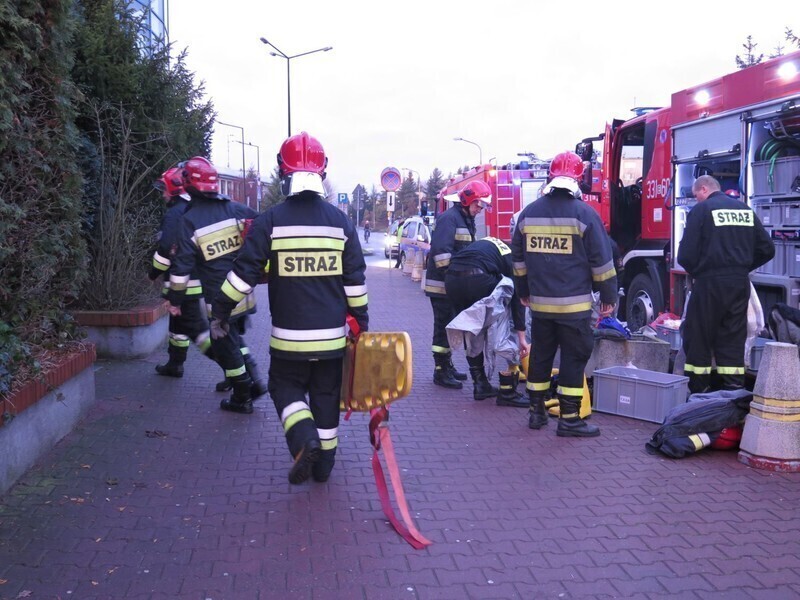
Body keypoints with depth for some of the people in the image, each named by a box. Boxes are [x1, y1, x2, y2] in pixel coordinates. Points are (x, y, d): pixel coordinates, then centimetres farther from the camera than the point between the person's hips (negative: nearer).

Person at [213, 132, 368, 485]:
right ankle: (324, 464, 22)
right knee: (326, 394, 15)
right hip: (331, 335, 3)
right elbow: (355, 281, 3)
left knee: (286, 386, 15)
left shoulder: (270, 221, -8)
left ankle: (304, 439, -9)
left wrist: (220, 310, 5)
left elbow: (244, 274, -6)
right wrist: (361, 323, 13)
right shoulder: (340, 221, 0)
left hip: (288, 335, -2)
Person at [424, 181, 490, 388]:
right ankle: (441, 372, 2)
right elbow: (441, 251, -25)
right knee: (444, 327, -5)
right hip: (442, 285, -10)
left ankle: (447, 366, 26)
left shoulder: (467, 220, 16)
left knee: (451, 327, 16)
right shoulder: (449, 218, -15)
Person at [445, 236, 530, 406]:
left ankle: (480, 384, 28)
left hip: (451, 277, 5)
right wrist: (522, 338, 10)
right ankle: (507, 392, 13)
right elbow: (517, 298, 11)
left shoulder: (488, 243, 36)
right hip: (477, 278, -5)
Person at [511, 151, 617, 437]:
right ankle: (569, 419, 3)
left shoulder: (529, 212, 6)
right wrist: (609, 296, 2)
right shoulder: (584, 213, -9)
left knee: (540, 356, 14)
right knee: (574, 358, 1)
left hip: (539, 302, 5)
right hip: (574, 304, -5)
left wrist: (523, 291, 24)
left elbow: (518, 256, 14)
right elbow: (601, 260, -7)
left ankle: (537, 411, 23)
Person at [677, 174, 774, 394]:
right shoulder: (746, 210, 13)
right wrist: (742, 267, 18)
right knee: (733, 340, 10)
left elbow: (686, 254, -10)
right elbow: (767, 249, 13)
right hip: (740, 283, 6)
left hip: (710, 283, -5)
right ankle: (734, 390, 9)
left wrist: (694, 273, 7)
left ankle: (697, 392, 9)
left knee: (698, 337, 4)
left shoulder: (701, 210, -5)